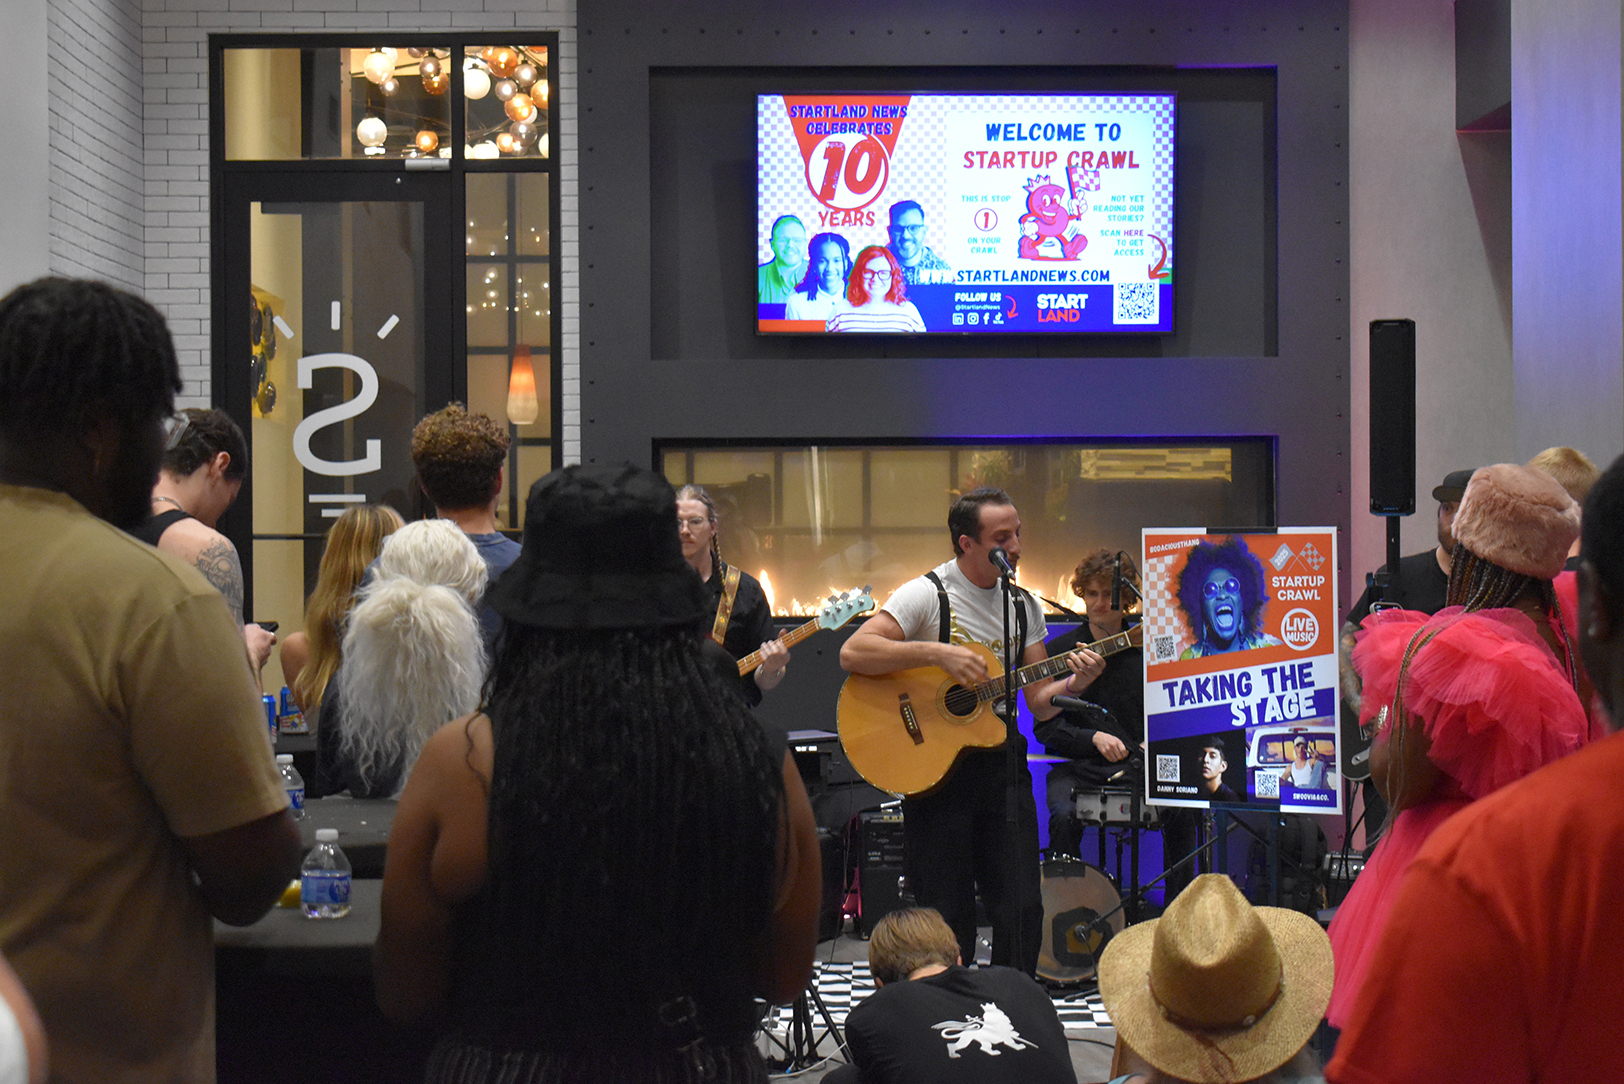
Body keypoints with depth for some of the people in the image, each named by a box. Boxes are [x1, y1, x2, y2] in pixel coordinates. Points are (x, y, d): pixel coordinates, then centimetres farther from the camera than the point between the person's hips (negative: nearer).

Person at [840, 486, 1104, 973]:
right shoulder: (927, 595, -9)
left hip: (1002, 762, 5)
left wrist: (1073, 683, -12)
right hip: (932, 766, -5)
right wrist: (937, 652, -26)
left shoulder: (1025, 605, 9)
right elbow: (852, 653, -21)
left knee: (1022, 910, 3)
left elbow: (1039, 703, 8)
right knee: (947, 919, 3)